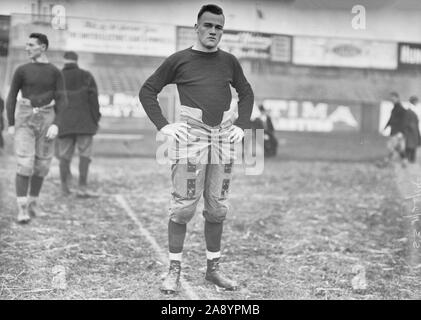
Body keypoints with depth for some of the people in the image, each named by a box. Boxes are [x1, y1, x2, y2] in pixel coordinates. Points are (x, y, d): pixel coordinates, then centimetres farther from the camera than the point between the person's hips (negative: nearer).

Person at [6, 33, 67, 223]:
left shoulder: (55, 72, 1)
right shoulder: (21, 70, 1)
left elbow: (62, 101, -3)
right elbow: (11, 97, 4)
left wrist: (56, 125, -15)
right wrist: (11, 124, -2)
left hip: (46, 121, 2)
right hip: (25, 120, -2)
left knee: (41, 165, 6)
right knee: (25, 164, -13)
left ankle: (33, 203, 23)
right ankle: (22, 209, -9)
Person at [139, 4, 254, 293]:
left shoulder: (229, 62, 12)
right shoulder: (179, 60, 2)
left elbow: (246, 93, 23)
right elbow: (147, 91, 5)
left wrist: (242, 125, 10)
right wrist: (163, 126, -5)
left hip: (224, 138, 4)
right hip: (192, 136, -3)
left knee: (217, 207, 7)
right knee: (183, 206, -5)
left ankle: (213, 267, 17)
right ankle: (174, 270, 3)